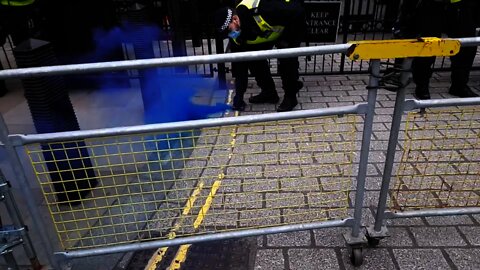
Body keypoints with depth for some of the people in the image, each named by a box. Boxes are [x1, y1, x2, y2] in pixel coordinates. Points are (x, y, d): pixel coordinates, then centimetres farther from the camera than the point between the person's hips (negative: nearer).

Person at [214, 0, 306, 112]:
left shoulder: (259, 10, -41)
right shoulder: (237, 37, -18)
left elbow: (297, 12, -32)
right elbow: (239, 65, -12)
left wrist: (286, 40, -22)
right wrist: (239, 96, -12)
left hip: (293, 24, -6)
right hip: (270, 31, 6)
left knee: (287, 59, -23)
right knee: (253, 57, -4)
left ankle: (291, 96, -4)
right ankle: (269, 92, 12)